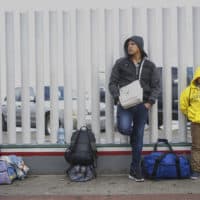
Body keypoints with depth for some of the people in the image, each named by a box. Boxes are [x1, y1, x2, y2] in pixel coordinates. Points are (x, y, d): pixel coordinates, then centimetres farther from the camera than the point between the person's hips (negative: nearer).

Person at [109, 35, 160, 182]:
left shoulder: (149, 65, 7)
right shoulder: (121, 63, 4)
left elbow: (156, 86, 7)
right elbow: (112, 83, 4)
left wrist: (150, 102, -7)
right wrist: (117, 98, -11)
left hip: (142, 105, 1)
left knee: (139, 139, 5)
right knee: (124, 128, -27)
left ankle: (135, 171, 16)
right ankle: (132, 131, 13)